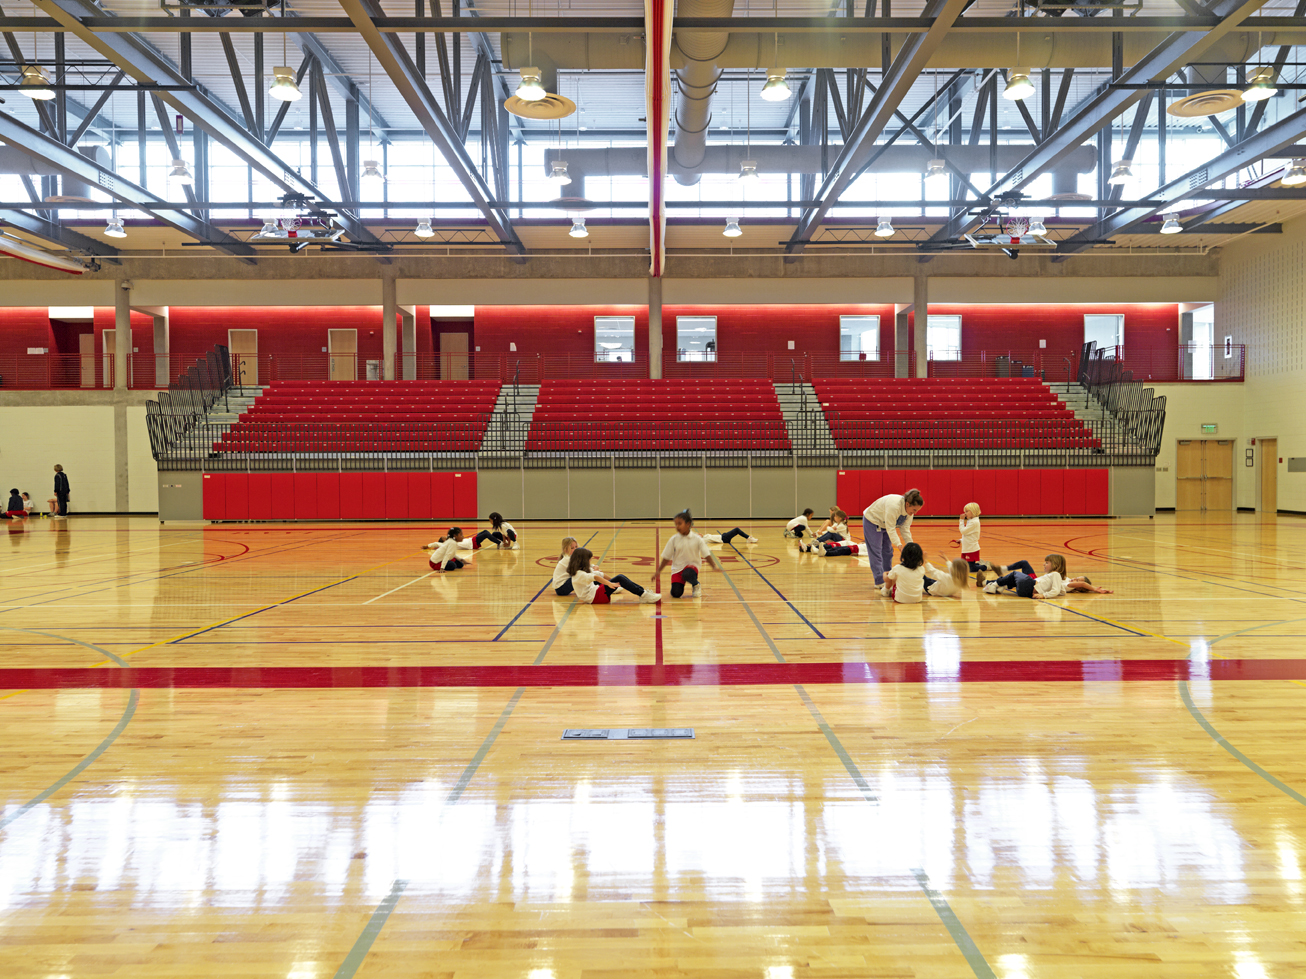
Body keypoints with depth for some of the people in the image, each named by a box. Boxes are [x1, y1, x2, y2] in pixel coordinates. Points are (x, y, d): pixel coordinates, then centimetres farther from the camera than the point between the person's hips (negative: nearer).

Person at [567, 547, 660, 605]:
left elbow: (600, 574, 24)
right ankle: (643, 596, -26)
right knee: (619, 579, -21)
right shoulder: (578, 574, -17)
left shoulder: (586, 570, 17)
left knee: (620, 577, -1)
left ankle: (643, 592, -8)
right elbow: (594, 577, -33)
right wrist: (609, 583, -46)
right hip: (592, 597, -10)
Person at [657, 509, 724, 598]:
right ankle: (679, 584, 21)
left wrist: (715, 566, -17)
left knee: (687, 574, -39)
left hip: (691, 565, -2)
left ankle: (696, 585, -4)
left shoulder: (697, 539, -5)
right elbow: (666, 557, 4)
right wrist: (658, 571, 1)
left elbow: (707, 555, -3)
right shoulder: (674, 539, -2)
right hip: (677, 568, 2)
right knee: (675, 594, -17)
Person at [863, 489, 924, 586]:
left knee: (888, 552, 10)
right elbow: (891, 529, -36)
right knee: (876, 552, -10)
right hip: (872, 522, -8)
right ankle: (880, 581, -10)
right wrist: (899, 545, -39)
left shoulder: (909, 510, -13)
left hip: (884, 524, 8)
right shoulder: (893, 506, -39)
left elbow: (905, 529, -9)